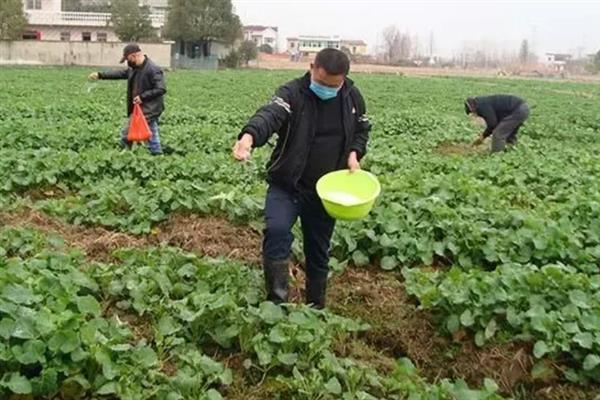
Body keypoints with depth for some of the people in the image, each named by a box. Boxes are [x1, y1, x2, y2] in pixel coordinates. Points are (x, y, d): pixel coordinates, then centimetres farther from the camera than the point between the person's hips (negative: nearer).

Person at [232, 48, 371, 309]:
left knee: (318, 251, 14)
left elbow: (362, 130, 16)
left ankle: (316, 307, 33)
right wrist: (249, 137, -60)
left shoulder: (353, 97, -1)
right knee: (276, 230, -30)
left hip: (325, 189, 3)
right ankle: (277, 300, -16)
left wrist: (354, 153, -6)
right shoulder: (293, 93, -16)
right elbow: (270, 115, -38)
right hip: (287, 184, -3)